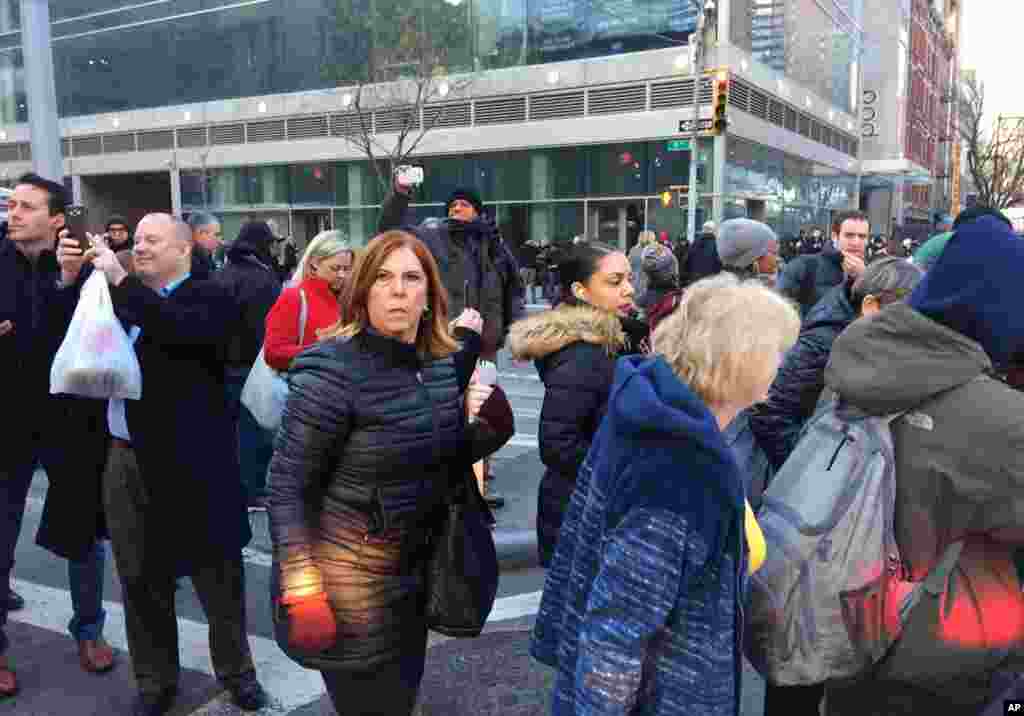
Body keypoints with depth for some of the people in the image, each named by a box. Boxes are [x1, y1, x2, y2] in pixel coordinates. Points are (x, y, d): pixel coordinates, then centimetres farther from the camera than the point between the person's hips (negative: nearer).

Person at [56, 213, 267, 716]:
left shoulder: (209, 297, -6)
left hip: (189, 462, -5)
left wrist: (121, 279, -25)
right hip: (126, 460, 6)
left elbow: (182, 329, -26)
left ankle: (236, 671, 30)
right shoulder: (121, 296, 13)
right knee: (141, 580, 16)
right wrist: (71, 280, -2)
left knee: (217, 576, 10)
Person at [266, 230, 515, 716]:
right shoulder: (334, 370, -20)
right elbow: (287, 487, -17)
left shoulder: (442, 364, -2)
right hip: (350, 583, -6)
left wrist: (485, 429, -8)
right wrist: (302, 591, -21)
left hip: (412, 575, 6)